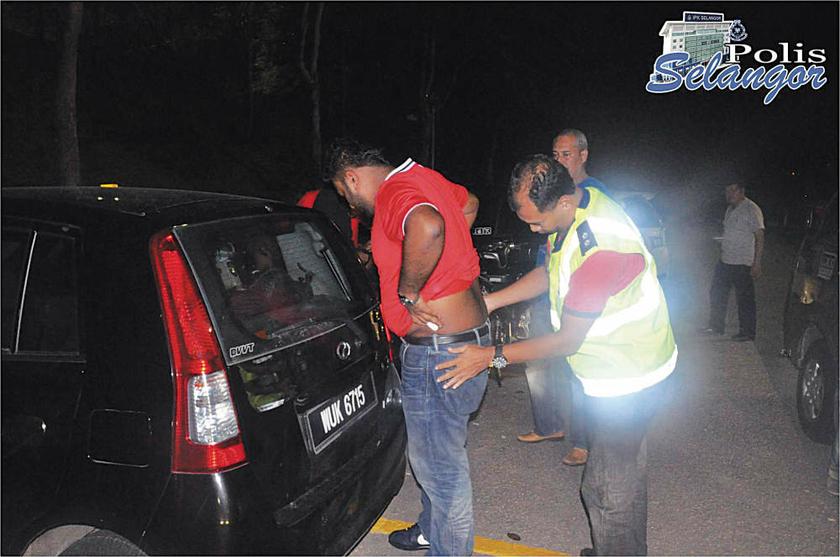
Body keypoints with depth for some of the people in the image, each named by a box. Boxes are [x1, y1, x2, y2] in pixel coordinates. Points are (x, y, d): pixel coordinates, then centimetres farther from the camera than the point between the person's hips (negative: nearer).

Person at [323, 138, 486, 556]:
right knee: (434, 453, 26)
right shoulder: (423, 177, 10)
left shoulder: (395, 192, -20)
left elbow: (427, 227, -45)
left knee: (439, 464, 5)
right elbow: (469, 205, 30)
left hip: (438, 351, -11)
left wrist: (408, 292, -29)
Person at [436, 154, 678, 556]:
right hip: (633, 363, 10)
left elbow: (567, 342, -26)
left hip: (626, 380, -10)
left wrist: (491, 357, -19)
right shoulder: (578, 203, -4)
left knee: (605, 490, 3)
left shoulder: (599, 249, -35)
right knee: (626, 471, 26)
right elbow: (550, 274, 10)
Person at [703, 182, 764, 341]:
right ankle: (716, 326, 28)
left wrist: (757, 263, -19)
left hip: (742, 263, -9)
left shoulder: (751, 210, -13)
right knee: (716, 293, 15)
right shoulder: (730, 209, 13)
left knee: (745, 299, 0)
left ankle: (747, 332, 10)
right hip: (725, 261, 9)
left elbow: (759, 237, -15)